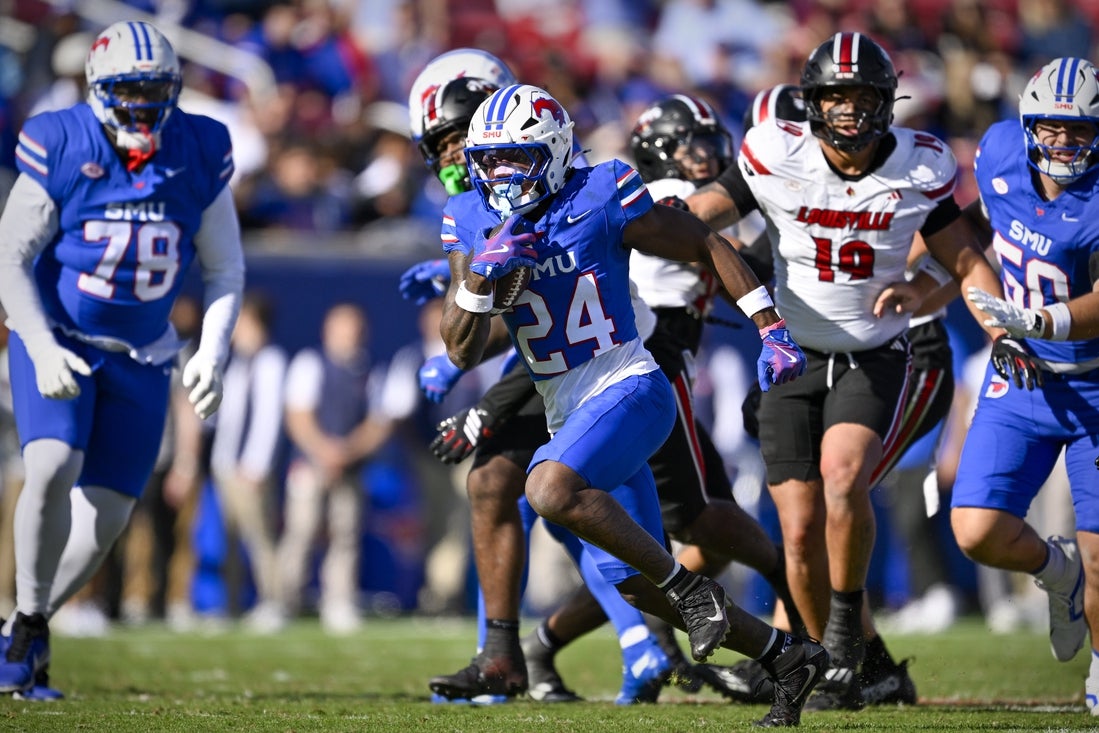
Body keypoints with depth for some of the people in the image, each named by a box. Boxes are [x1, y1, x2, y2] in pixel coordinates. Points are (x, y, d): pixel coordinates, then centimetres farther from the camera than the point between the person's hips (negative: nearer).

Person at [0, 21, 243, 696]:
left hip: (139, 358, 3)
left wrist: (212, 355, -12)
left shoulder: (200, 155, -6)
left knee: (105, 519, 1)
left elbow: (226, 271, 2)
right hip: (57, 340, -3)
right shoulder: (60, 148, -14)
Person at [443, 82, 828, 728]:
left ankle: (692, 588, -20)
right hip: (569, 414, 7)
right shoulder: (473, 221, 4)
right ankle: (785, 655, 17)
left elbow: (710, 248, -2)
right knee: (636, 582, 4)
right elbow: (463, 352, 1)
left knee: (552, 491, -34)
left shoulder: (601, 201, -11)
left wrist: (772, 333, -4)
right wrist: (481, 273, -16)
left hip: (628, 389, -7)